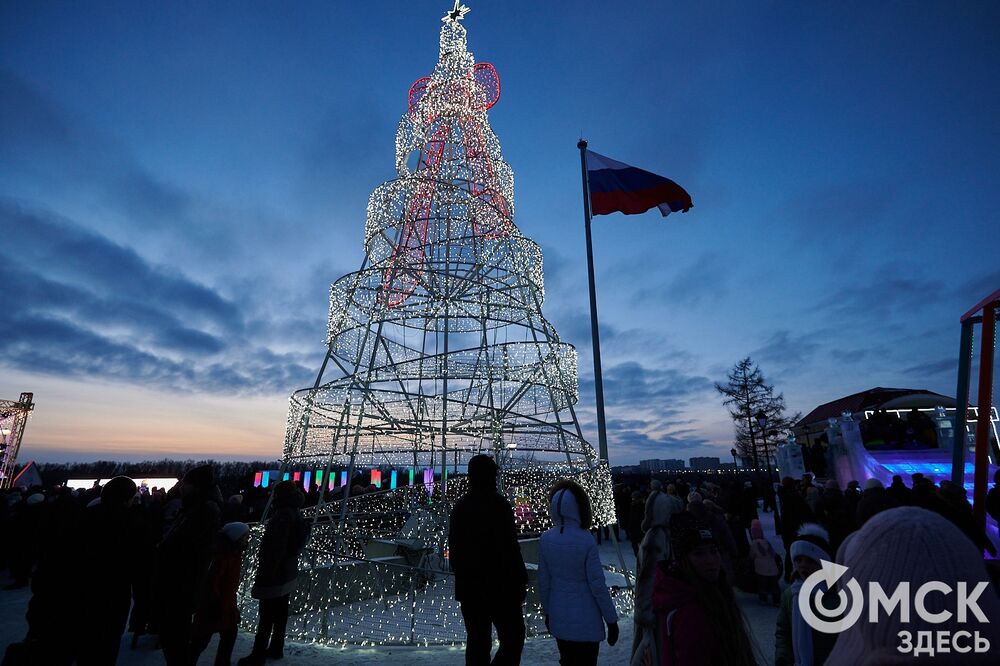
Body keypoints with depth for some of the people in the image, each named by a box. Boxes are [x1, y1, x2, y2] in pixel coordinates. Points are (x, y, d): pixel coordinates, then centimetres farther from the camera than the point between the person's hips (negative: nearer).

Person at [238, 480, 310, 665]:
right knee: (281, 612, 18)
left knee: (266, 616, 0)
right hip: (288, 574, 10)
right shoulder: (296, 514, 9)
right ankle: (276, 648, 29)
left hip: (274, 575, -10)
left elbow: (275, 548, -24)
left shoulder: (283, 515, -22)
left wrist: (265, 573, -20)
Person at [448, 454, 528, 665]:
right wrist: (521, 581, -6)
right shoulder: (499, 505, -16)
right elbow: (510, 550, -17)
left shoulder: (460, 506, 4)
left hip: (468, 588, 6)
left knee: (477, 642, 16)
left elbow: (453, 551, 10)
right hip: (501, 587, -6)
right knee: (512, 639, 7)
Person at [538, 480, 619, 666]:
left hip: (559, 620, 4)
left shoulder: (545, 539, -9)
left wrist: (547, 612, 15)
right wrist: (611, 620, -4)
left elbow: (543, 582, 0)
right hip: (585, 622, -4)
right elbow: (598, 585, -16)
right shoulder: (585, 540, -21)